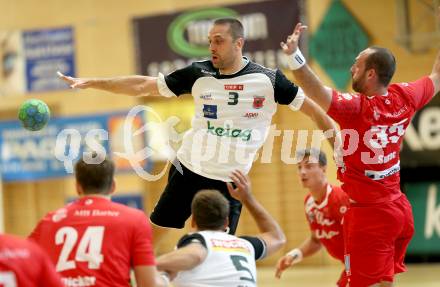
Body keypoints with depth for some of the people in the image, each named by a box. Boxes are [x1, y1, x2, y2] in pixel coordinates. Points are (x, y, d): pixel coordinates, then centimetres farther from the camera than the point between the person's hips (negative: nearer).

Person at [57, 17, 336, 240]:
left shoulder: (268, 80, -9)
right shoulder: (199, 73, -4)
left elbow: (314, 109, -1)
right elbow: (143, 85, 0)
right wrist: (90, 82, -4)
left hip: (229, 182, -2)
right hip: (188, 170, 2)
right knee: (152, 233, 5)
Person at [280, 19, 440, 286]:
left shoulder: (356, 107, -20)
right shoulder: (404, 97, 0)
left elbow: (318, 93, -38)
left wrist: (294, 55, -45)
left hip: (368, 215, -8)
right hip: (400, 210, 8)